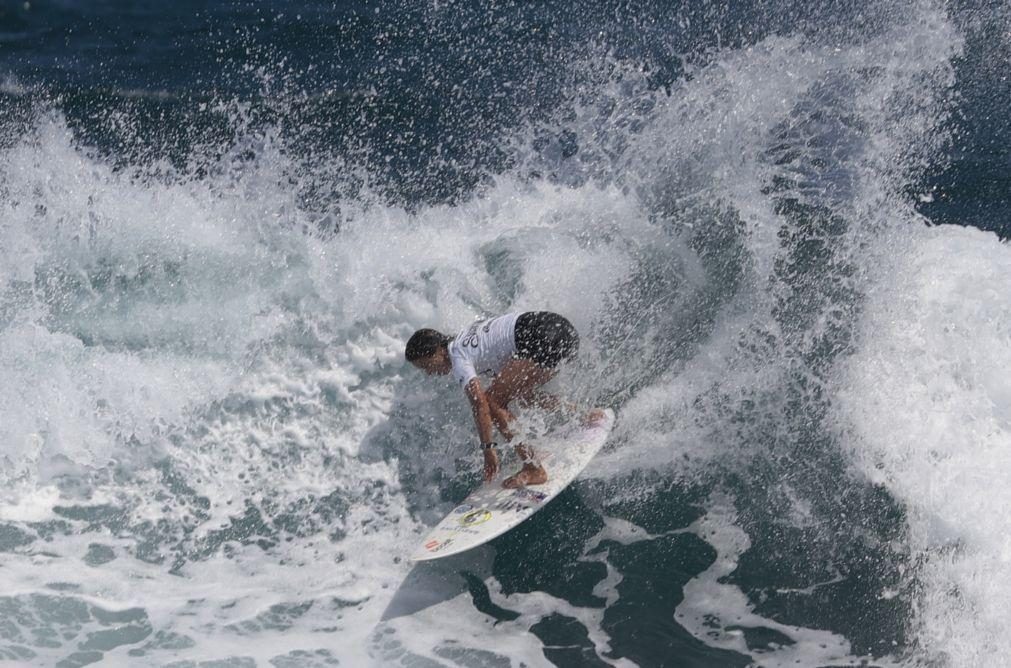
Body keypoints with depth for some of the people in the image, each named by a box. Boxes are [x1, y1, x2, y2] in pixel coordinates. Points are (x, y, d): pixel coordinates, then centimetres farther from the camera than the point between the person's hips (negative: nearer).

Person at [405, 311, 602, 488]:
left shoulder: (458, 358, -2)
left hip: (543, 339, -10)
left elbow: (479, 402, -13)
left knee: (492, 402, -6)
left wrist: (488, 448, -12)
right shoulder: (466, 340, 25)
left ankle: (533, 469, -11)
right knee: (517, 391, 27)